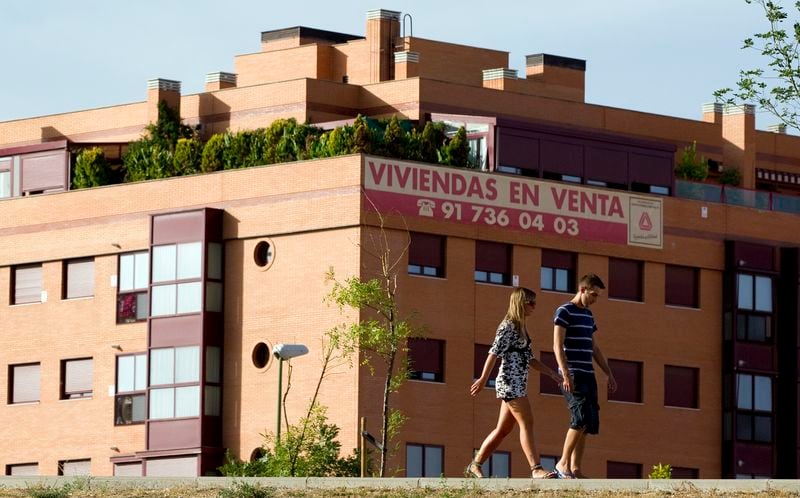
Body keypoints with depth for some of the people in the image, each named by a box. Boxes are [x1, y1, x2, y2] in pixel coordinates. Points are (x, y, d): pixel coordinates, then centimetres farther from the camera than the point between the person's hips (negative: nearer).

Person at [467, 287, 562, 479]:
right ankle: (536, 469, -16)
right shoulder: (508, 326, -10)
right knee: (526, 423, -13)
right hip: (510, 383, -10)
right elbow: (494, 353, -15)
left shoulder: (520, 327, 19)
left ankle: (474, 466, 16)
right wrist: (483, 380, -19)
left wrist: (551, 373, 14)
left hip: (517, 385, 10)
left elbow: (529, 358, 21)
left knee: (503, 429, 10)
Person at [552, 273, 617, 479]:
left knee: (588, 423, 3)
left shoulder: (588, 315, 20)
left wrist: (609, 374, 21)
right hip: (573, 375, -8)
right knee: (581, 418, -19)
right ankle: (563, 463, -11)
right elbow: (558, 346, -12)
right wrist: (566, 375, -21)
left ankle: (575, 468, 4)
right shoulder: (564, 312, -5)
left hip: (588, 375, 8)